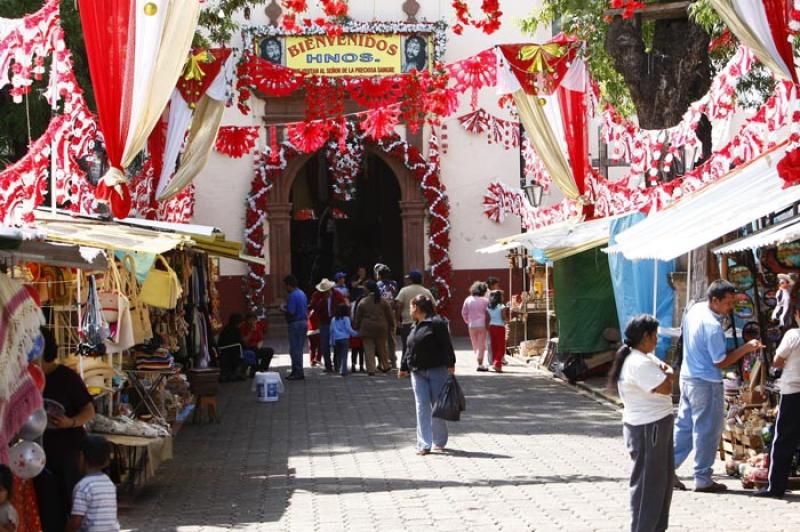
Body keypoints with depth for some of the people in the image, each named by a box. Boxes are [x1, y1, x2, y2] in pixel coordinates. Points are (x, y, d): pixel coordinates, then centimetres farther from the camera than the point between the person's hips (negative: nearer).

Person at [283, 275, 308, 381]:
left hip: (295, 323, -10)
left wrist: (283, 309, -3)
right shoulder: (302, 293, 13)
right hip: (304, 322, 10)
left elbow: (291, 312, -22)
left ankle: (298, 373, -5)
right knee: (299, 349, 14)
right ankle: (296, 371, 20)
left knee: (294, 349, -5)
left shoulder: (292, 295, -16)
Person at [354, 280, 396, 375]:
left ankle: (371, 369, -1)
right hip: (381, 328, 2)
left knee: (369, 349, 2)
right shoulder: (384, 301, -1)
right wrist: (391, 326, 16)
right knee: (382, 348, 16)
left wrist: (357, 328, 13)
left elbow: (358, 317, 1)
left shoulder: (363, 302, -5)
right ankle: (385, 366, 24)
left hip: (367, 329, -2)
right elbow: (390, 315, 4)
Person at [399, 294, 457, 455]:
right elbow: (409, 349, 24)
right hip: (418, 372, 7)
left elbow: (446, 345, -11)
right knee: (422, 407, -2)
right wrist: (404, 367, 26)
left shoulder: (437, 323, -8)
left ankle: (439, 441, 17)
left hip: (436, 370, -7)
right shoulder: (415, 327, 16)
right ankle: (424, 444, -4)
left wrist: (450, 364, -14)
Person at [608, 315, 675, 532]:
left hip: (658, 424, 11)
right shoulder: (639, 364, -23)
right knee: (648, 482, -2)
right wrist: (666, 374, -3)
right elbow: (666, 388, -21)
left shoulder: (646, 358, 11)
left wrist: (664, 373, -7)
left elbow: (668, 373, 13)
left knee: (663, 478, 18)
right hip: (647, 428, -11)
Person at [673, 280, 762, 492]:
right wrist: (747, 348, -17)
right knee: (707, 431, 2)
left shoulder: (694, 309, 1)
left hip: (687, 377, 9)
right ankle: (703, 480, 10)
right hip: (706, 383, -9)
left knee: (684, 425, 16)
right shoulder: (712, 326, -25)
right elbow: (721, 362, -19)